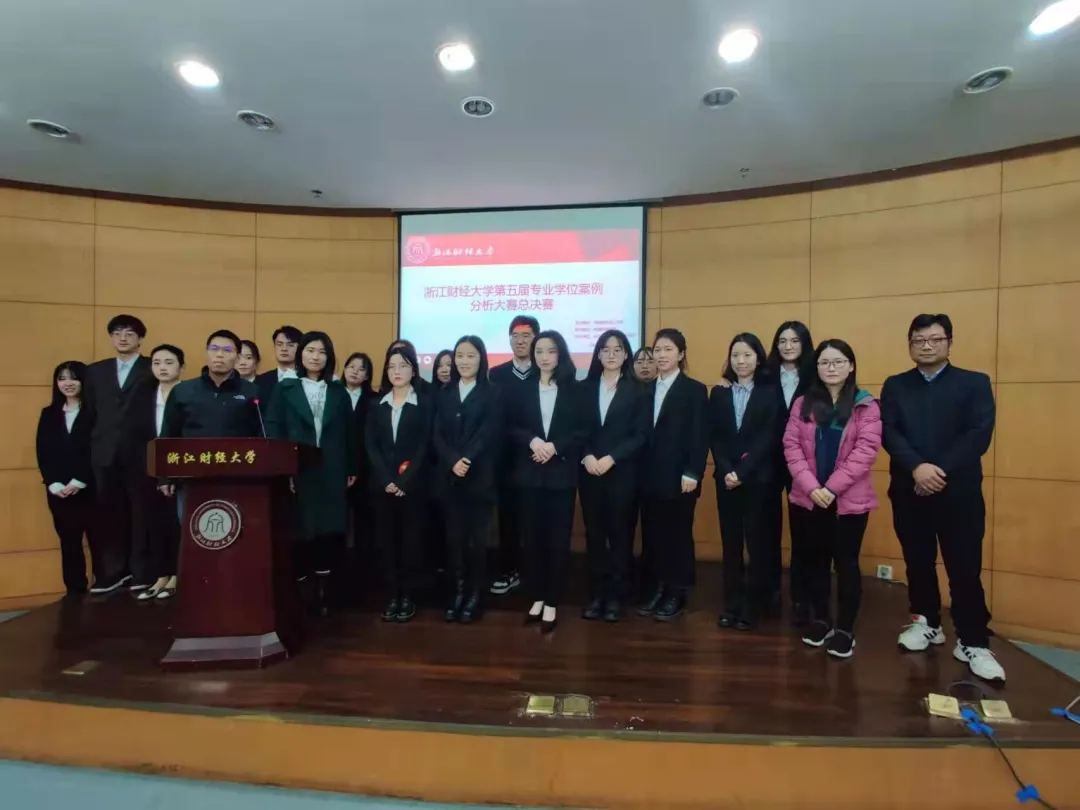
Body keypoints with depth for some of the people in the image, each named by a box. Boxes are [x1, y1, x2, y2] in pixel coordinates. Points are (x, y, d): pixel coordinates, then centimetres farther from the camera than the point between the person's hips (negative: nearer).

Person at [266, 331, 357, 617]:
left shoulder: (339, 392, 12)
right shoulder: (284, 389, 7)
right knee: (298, 533, 1)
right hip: (296, 472, -1)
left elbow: (349, 434, 10)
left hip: (332, 474, 2)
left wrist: (352, 469, 7)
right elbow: (273, 431, 0)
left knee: (329, 534, 3)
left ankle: (323, 593, 16)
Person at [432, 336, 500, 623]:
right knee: (454, 536, 5)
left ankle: (475, 594, 16)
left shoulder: (492, 394, 1)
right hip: (449, 477, 3)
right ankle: (458, 591, 18)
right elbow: (437, 435, 3)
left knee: (477, 536, 3)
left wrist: (467, 461, -20)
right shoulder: (444, 394, 12)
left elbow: (488, 434, -9)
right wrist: (453, 461, -14)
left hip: (480, 477, -3)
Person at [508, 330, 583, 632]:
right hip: (529, 473, 2)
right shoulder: (521, 389, 8)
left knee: (558, 538, 2)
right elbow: (511, 428, 4)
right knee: (532, 536, 6)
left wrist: (555, 446, -16)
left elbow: (582, 431, -1)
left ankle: (551, 603, 11)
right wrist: (532, 441, -15)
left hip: (562, 473, -1)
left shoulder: (574, 389, 3)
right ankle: (536, 598, 19)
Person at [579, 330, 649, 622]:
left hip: (623, 472, -2)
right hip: (589, 471, 2)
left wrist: (611, 458, -14)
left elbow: (640, 435, -4)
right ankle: (596, 593, 17)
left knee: (620, 533, 3)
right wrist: (587, 457, -11)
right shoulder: (585, 389, 9)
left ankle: (617, 595, 14)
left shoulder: (637, 391, 2)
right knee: (594, 533, 6)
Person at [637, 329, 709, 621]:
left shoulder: (695, 390, -2)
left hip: (679, 477, -4)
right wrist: (640, 470, 4)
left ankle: (676, 595, 17)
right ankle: (655, 591, 22)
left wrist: (692, 473, -14)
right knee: (651, 535, 9)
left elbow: (700, 436, -7)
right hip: (649, 476, 5)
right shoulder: (646, 390, 12)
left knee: (678, 536, 5)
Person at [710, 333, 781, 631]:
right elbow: (715, 438, 3)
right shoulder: (719, 394, 9)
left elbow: (767, 440, -7)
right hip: (726, 478, 3)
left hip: (757, 478, -2)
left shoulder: (769, 394, 1)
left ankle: (753, 607, 13)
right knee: (730, 542, 7)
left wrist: (742, 472, -15)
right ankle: (732, 605, 15)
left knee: (756, 542, 3)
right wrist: (726, 471, -11)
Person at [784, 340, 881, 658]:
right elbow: (791, 445, -1)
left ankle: (845, 629, 19)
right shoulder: (803, 404, 5)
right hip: (808, 497, 3)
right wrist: (811, 486, -13)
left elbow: (866, 450, -11)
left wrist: (832, 487, -17)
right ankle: (821, 619, 28)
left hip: (850, 499, -2)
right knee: (815, 559, 12)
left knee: (846, 562, 5)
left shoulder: (866, 406, -2)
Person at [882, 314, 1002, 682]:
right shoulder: (895, 386, 9)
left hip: (959, 491, -2)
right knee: (918, 562, 12)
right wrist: (917, 467, -20)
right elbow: (889, 432, -4)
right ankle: (927, 623, 30)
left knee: (965, 568, -1)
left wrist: (941, 471, -17)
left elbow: (979, 434, -8)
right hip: (908, 489, 2)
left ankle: (973, 643, 13)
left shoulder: (975, 383, 4)